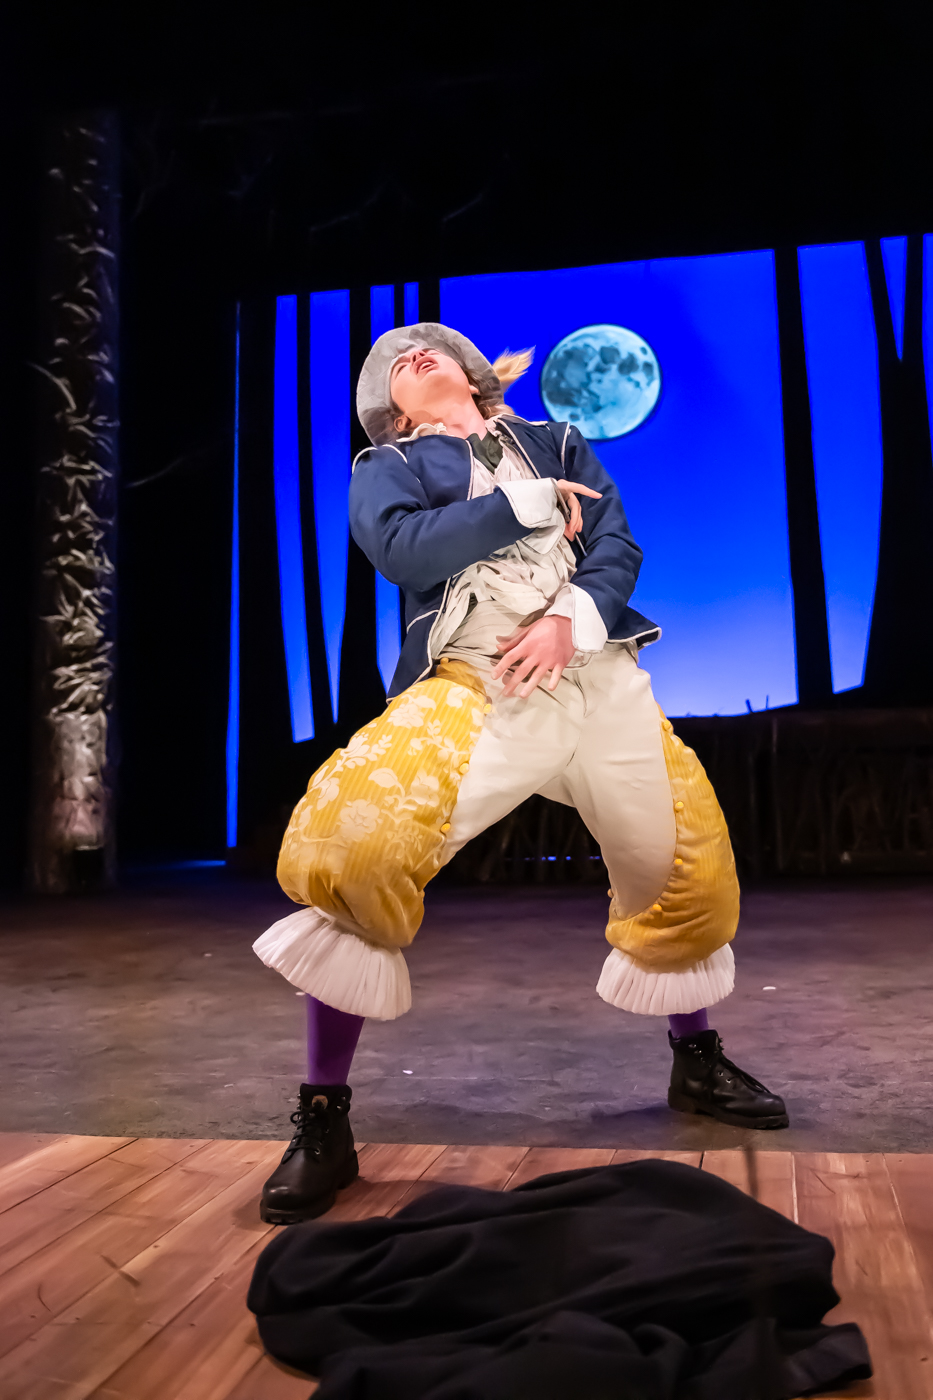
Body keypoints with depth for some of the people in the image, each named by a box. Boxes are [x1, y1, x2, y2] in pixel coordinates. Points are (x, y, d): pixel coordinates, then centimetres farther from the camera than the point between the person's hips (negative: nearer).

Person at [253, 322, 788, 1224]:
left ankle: (696, 1063, 34)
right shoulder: (387, 467, 16)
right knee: (349, 844, -25)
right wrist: (526, 504, -4)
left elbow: (619, 548, 8)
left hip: (601, 678, 4)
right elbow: (399, 547, -7)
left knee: (691, 869, 4)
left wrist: (571, 621, -12)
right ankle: (323, 1120, -8)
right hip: (476, 686, -3)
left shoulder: (557, 444, 23)